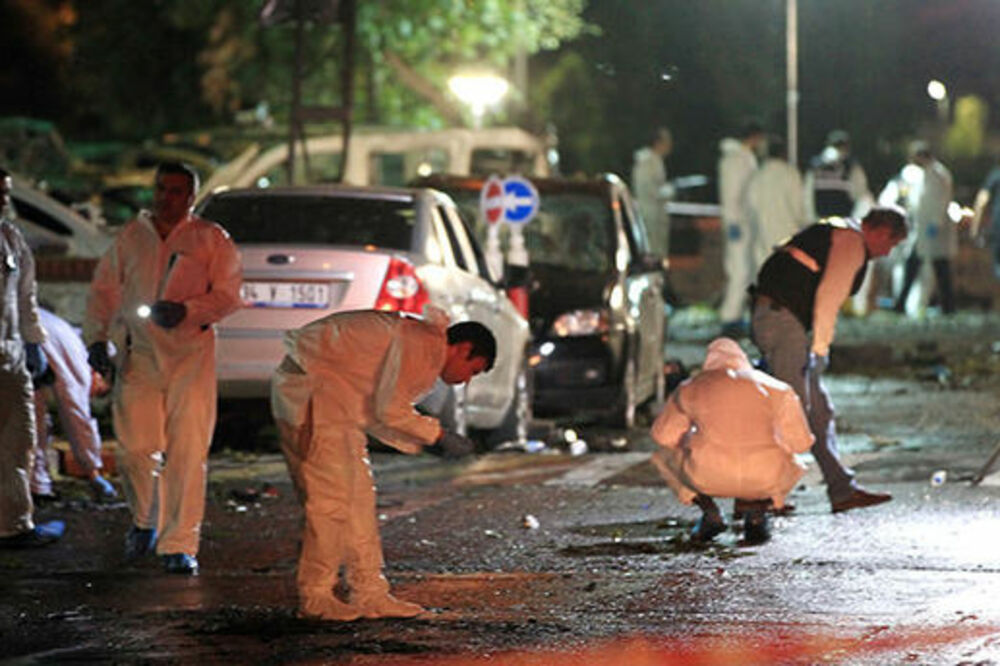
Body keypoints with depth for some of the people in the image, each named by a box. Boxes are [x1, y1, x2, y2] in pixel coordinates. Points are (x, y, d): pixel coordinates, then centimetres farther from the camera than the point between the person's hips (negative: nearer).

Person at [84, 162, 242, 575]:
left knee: (187, 453, -7)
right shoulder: (130, 238, 13)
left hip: (191, 355, -2)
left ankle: (180, 545, -2)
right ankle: (144, 522, 23)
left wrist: (187, 310, -16)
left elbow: (227, 294, 1)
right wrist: (96, 339, 3)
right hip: (138, 354, 2)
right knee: (137, 448, -5)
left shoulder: (211, 240, 7)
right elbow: (103, 291, 16)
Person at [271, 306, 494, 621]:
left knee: (359, 497, 10)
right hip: (310, 390, -11)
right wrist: (439, 435, -9)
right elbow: (390, 409, -20)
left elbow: (374, 412, 16)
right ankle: (314, 597, -3)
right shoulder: (425, 344, -15)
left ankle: (370, 594, 13)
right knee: (331, 498, -9)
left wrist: (424, 441, 8)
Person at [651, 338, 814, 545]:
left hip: (709, 477, 0)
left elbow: (663, 434, 17)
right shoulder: (775, 388, 13)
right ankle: (758, 508, 5)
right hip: (765, 480, 0)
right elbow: (800, 442, 14)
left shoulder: (691, 388, 12)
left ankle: (709, 512, 10)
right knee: (793, 464, 37)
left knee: (664, 455, 32)